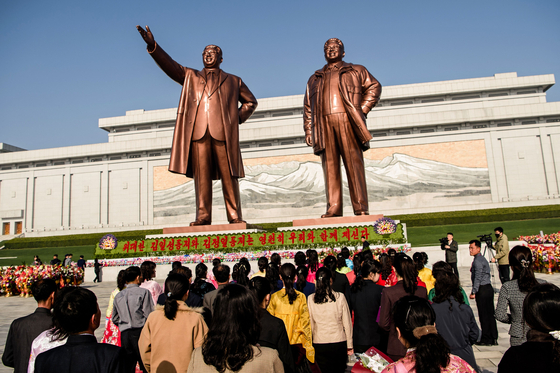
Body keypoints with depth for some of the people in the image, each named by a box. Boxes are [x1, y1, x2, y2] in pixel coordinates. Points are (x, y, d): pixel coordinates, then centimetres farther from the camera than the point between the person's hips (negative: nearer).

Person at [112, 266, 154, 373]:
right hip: (140, 332, -5)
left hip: (124, 333, 5)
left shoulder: (118, 295, 12)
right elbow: (149, 315, -9)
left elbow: (115, 319, 19)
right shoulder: (144, 292, -6)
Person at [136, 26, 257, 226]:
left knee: (229, 176, -5)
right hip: (198, 131, 1)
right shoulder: (190, 76, 26)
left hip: (223, 132, -1)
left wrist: (238, 118, 11)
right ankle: (203, 216, -3)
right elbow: (169, 64, 12)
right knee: (201, 175, -5)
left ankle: (235, 216, -2)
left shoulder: (233, 80, 24)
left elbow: (251, 101, 27)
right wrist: (152, 46, -3)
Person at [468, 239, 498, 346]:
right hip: (488, 288, 10)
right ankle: (494, 338, 19)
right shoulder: (482, 259, 15)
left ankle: (486, 339, 7)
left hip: (482, 290, -10)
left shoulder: (477, 261, -15)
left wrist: (474, 292, -18)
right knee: (490, 314, 12)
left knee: (484, 315, -1)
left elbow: (478, 278, -20)